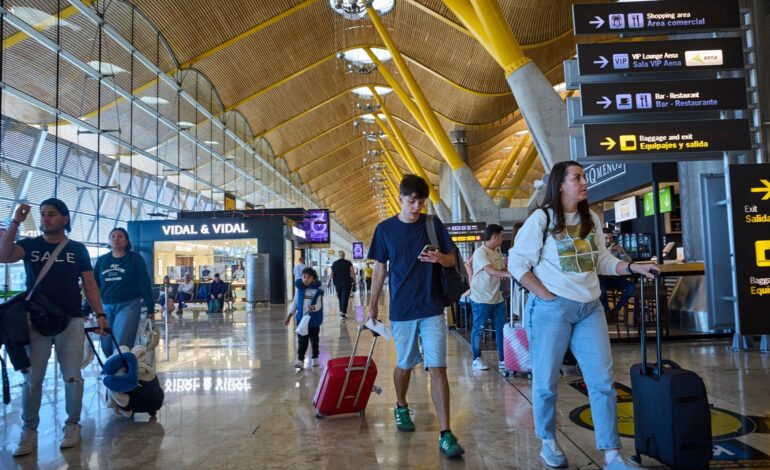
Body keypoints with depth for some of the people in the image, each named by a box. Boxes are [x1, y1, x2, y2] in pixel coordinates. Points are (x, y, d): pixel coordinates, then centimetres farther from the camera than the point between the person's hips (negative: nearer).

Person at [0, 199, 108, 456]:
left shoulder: (78, 249, 5)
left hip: (71, 321, 0)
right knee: (32, 379, 5)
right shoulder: (29, 245, 5)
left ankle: (72, 426, 17)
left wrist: (100, 314, -4)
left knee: (72, 377, 4)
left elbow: (89, 284, 4)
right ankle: (29, 431, 17)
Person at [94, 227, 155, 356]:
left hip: (128, 306, -4)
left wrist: (150, 308, -7)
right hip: (106, 307, 4)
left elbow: (144, 284, -3)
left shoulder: (135, 259, 0)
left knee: (122, 346, -11)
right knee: (106, 346, 5)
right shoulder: (102, 260, 9)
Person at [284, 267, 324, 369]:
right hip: (301, 319, 2)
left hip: (314, 320, -2)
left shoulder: (317, 290, -14)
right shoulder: (299, 288, -1)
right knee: (301, 341, 0)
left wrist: (314, 307, -39)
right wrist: (289, 315, 12)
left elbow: (319, 305, -16)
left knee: (314, 340, 13)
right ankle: (300, 360, 2)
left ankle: (315, 358, 30)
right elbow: (295, 303, 10)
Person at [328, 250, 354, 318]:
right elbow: (352, 273, -7)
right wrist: (354, 280, 2)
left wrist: (329, 283, 9)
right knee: (345, 298, -3)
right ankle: (343, 312, -14)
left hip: (337, 283, 2)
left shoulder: (334, 263, 4)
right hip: (346, 283, -2)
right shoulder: (348, 263, -1)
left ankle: (341, 311, 18)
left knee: (340, 298, 16)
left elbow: (331, 275, 2)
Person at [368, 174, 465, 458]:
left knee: (437, 368, -6)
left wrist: (441, 258, -20)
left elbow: (452, 259, 3)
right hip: (401, 310, 1)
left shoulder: (433, 224, 0)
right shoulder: (385, 229, 0)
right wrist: (373, 304, 9)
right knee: (404, 365, 15)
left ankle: (445, 434, -2)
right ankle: (401, 408, 42)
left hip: (432, 308, 0)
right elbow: (380, 268, 6)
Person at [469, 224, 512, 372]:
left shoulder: (497, 253, 12)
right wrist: (510, 274, -39)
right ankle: (476, 359, 16)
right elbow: (491, 271, -28)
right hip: (481, 299, -8)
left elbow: (500, 271, 15)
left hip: (497, 298, 8)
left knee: (501, 328, 7)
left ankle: (502, 360, 15)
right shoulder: (480, 252, -15)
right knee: (479, 329, 3)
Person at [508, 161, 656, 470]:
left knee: (602, 380, 3)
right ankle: (548, 443, 26)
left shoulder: (591, 220, 11)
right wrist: (544, 295, -12)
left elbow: (602, 260, 14)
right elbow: (517, 262, -8)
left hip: (590, 308, 5)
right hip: (551, 309, -5)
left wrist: (634, 268, -1)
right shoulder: (541, 219, -7)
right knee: (546, 380, 6)